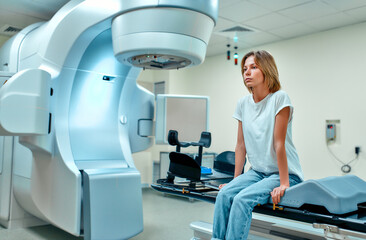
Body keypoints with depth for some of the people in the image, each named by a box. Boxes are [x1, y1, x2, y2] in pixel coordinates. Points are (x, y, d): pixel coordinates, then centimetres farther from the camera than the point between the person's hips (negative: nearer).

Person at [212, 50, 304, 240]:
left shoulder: (279, 98, -12)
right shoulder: (243, 104, 5)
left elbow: (279, 144, -16)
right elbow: (241, 145, 8)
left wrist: (284, 184, -15)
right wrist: (235, 180, 6)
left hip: (284, 173, -5)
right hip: (257, 172, 5)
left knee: (243, 199, -26)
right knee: (224, 194, -19)